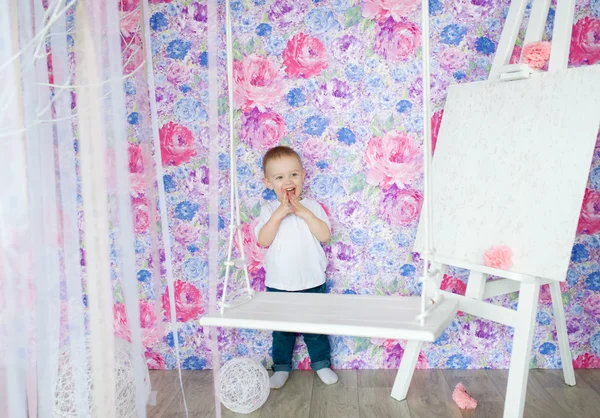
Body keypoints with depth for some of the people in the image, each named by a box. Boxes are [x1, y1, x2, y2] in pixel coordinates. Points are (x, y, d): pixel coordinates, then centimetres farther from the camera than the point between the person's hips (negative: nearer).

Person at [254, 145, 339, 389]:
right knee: (281, 329, 15)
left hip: (312, 282, 0)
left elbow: (325, 235, -14)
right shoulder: (269, 210, -3)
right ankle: (281, 367, 33)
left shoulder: (312, 207, -2)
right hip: (278, 284, 0)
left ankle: (321, 363, 34)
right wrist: (278, 214, -24)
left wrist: (305, 213, -21)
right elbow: (263, 240, -16)